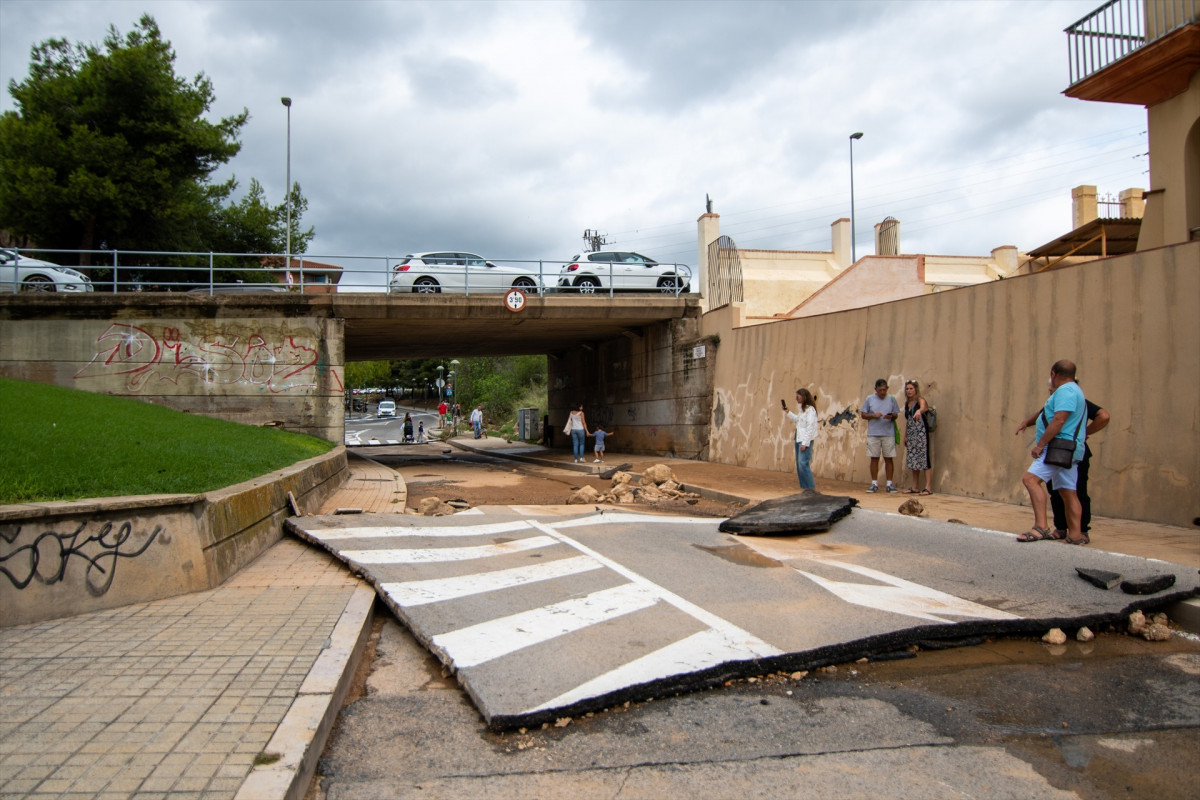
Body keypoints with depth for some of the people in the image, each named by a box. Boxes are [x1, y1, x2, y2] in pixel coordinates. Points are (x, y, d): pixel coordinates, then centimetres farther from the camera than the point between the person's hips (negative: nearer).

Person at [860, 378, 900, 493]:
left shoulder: (891, 399, 7)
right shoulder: (869, 399, 6)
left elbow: (896, 414, 9)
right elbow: (863, 414, 7)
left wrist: (891, 417, -13)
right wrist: (874, 415, -11)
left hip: (889, 433, 0)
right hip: (873, 434, 0)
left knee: (889, 458, 2)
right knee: (874, 458, 3)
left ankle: (889, 484, 10)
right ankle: (874, 484, 10)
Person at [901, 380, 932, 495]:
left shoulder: (920, 400, -6)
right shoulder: (907, 403, 15)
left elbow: (923, 407, -30)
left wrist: (919, 411, -53)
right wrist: (905, 436, 19)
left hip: (921, 433, -7)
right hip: (911, 434, 7)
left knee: (924, 459, -10)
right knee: (913, 460, 8)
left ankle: (928, 487, -9)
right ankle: (915, 487, 15)